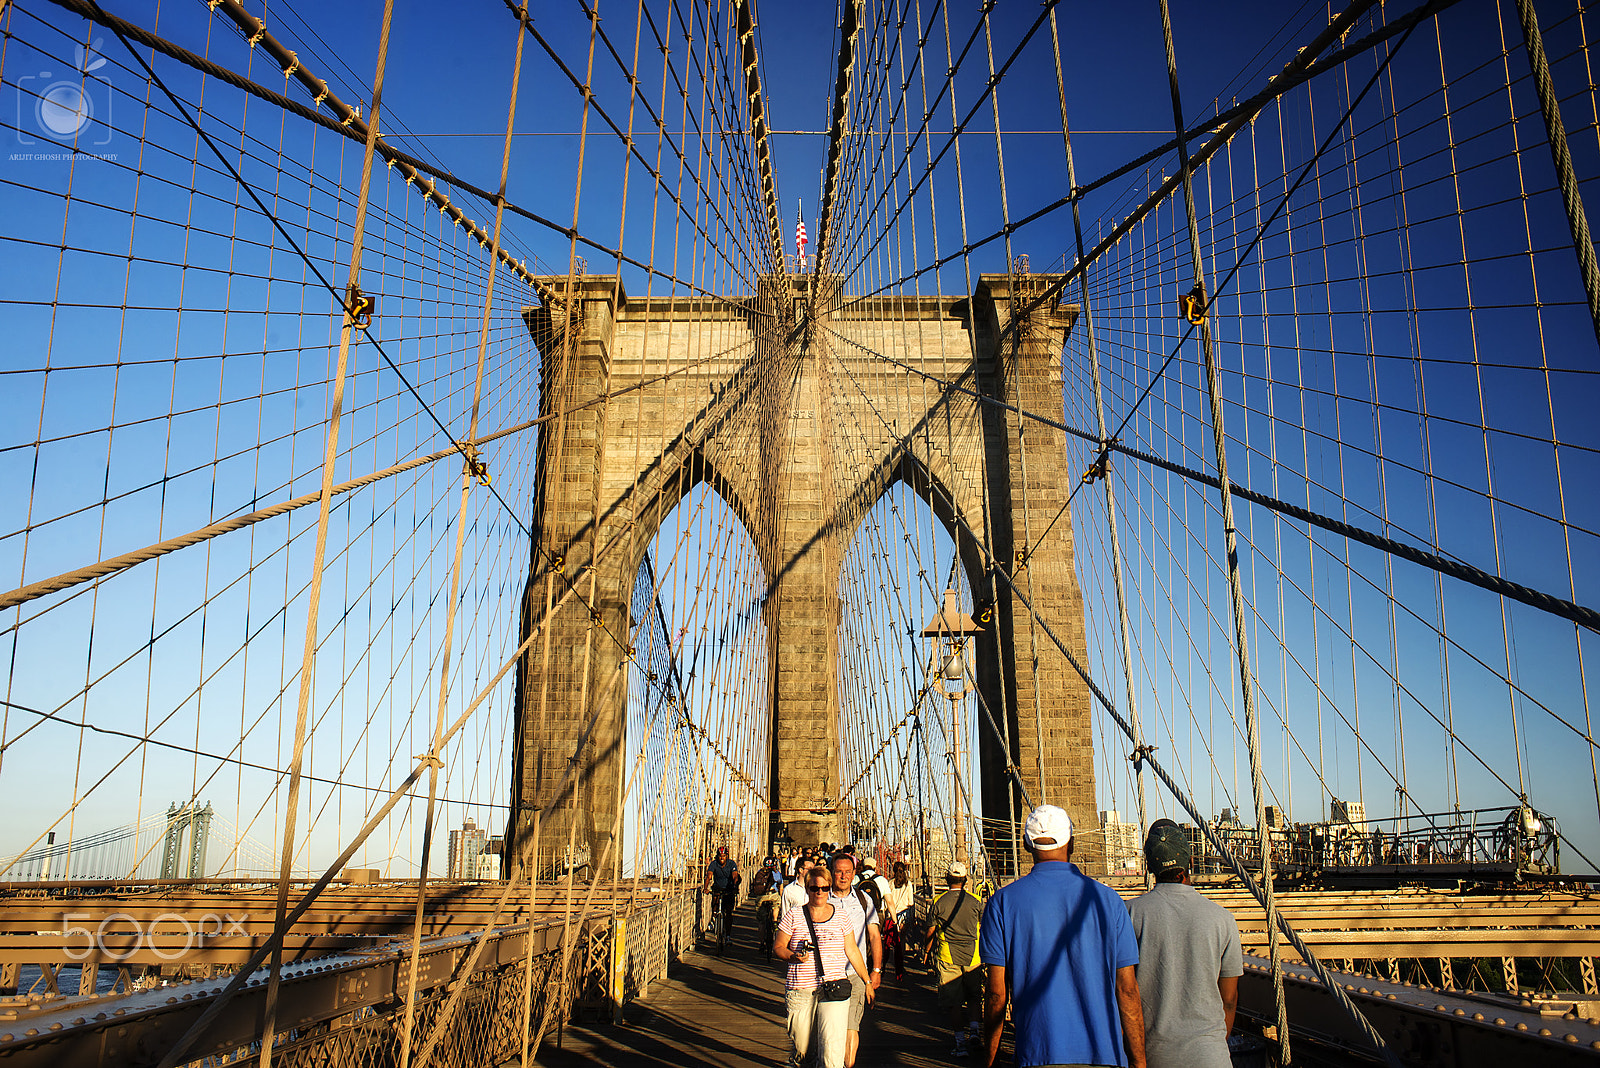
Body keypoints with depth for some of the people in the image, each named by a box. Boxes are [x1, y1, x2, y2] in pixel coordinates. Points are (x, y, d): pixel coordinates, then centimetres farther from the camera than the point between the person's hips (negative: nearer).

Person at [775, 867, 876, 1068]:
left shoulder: (840, 915, 8)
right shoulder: (794, 916, 3)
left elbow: (852, 950, 15)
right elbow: (777, 948, 5)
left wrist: (867, 981, 18)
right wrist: (794, 957, -14)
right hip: (800, 989, 0)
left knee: (833, 1045, -15)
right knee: (800, 1045, 7)